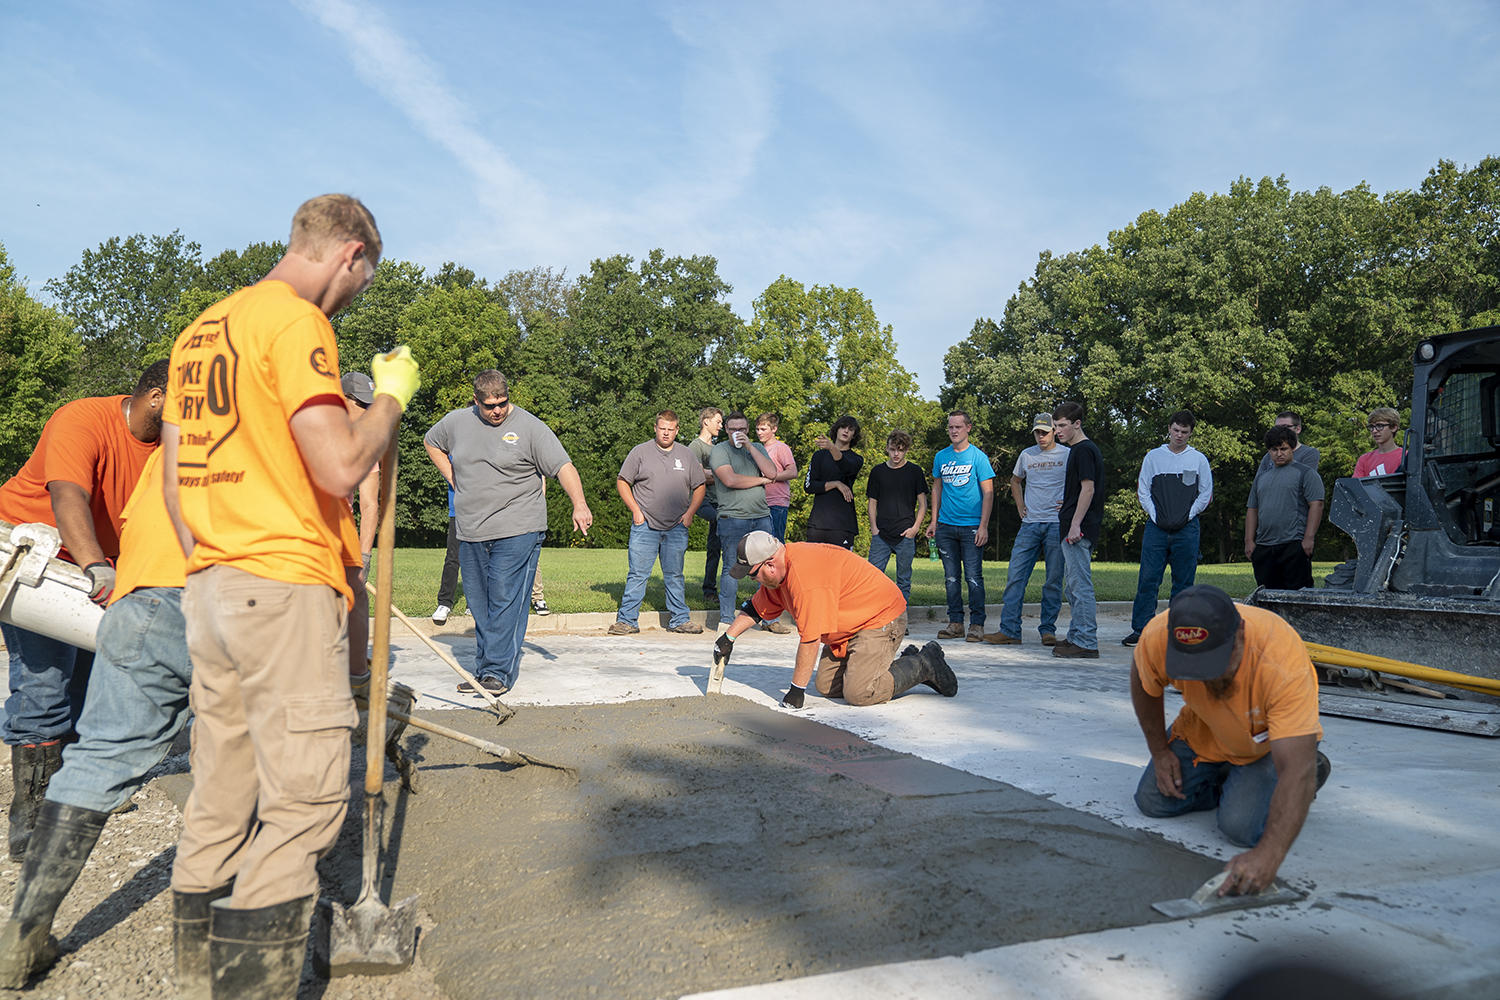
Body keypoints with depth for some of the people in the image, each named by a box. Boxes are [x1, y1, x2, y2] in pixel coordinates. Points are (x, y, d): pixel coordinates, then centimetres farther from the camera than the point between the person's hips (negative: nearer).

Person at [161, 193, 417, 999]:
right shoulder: (295, 320, -10)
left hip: (209, 591, 9)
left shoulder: (197, 332, 18)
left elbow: (175, 483, 19)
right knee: (302, 804, -2)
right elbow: (339, 466, -19)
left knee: (219, 804, 14)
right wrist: (391, 395, -3)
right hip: (286, 585, -9)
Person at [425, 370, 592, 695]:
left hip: (517, 532, -5)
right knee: (479, 604, 9)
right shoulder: (456, 422, 8)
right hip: (471, 533, 5)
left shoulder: (530, 427, -6)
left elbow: (563, 467, -12)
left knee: (506, 601, -10)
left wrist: (579, 503, -27)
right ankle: (483, 668, 19)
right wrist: (454, 479, 15)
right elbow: (431, 442, 28)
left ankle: (498, 672, -6)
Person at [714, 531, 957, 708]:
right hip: (848, 628, 11)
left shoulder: (805, 575, -31)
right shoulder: (779, 571, 2)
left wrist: (797, 689, -22)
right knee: (827, 686, 4)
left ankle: (925, 664, -1)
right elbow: (756, 608, 20)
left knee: (858, 694, -21)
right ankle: (906, 661, 15)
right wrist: (728, 638, 14)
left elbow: (810, 639, -29)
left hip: (881, 618, -11)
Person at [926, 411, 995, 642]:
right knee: (951, 577, 8)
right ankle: (955, 622, 15)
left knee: (973, 577, -4)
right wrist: (934, 520, 12)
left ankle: (977, 624, 3)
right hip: (946, 526, 4)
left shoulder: (978, 457, -3)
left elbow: (988, 493, -4)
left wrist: (983, 526, -11)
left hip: (971, 526, -4)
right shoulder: (941, 457, 10)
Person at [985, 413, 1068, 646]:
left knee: (1053, 580, 2)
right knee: (1015, 576, -4)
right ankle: (1009, 630, -2)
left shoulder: (1067, 455, 1)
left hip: (1056, 524, -3)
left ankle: (1048, 629, 11)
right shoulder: (1026, 455, 12)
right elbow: (1015, 481, 28)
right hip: (1030, 523, 3)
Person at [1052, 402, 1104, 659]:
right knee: (1073, 584, 15)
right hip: (1075, 528, 11)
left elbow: (1088, 488, -19)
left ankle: (1086, 643, -6)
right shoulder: (1080, 449, 19)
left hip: (1079, 530, -11)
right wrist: (1066, 508, 22)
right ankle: (1076, 637, 22)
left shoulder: (1084, 450, -12)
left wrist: (1075, 524, -21)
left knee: (1080, 585, -8)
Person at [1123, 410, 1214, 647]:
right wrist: (1155, 516, -2)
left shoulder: (1199, 459, 8)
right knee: (1148, 579, -4)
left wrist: (1187, 516, -1)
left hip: (1186, 529, 0)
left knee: (1183, 582, 3)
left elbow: (1206, 493, 9)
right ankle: (1140, 629, -1)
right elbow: (1143, 490, 8)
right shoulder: (1153, 456, 9)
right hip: (1156, 527, 0)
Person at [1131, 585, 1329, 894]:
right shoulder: (1156, 637, -32)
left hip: (1273, 738, -4)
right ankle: (1229, 777, 21)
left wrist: (1268, 854, -55)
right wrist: (1159, 751, -2)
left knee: (1241, 826, -21)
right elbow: (1144, 684, -4)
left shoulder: (1283, 661, -43)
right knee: (1153, 801, -3)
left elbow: (1296, 769, -46)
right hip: (1202, 730, 4)